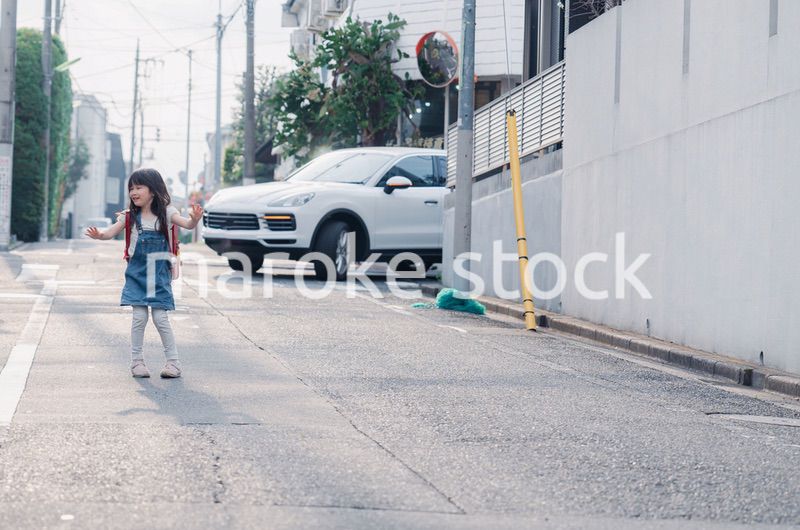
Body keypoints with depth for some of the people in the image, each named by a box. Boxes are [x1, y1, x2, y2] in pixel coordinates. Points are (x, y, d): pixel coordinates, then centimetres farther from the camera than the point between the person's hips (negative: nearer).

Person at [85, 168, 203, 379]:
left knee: (160, 317, -5)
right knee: (139, 317, -4)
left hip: (159, 274, -1)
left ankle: (173, 361, 6)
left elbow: (186, 224, -19)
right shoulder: (130, 216, 0)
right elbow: (111, 232, -8)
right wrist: (99, 234, -31)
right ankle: (136, 361, 7)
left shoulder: (166, 213, -4)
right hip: (137, 273, 1)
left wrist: (195, 219, -43)